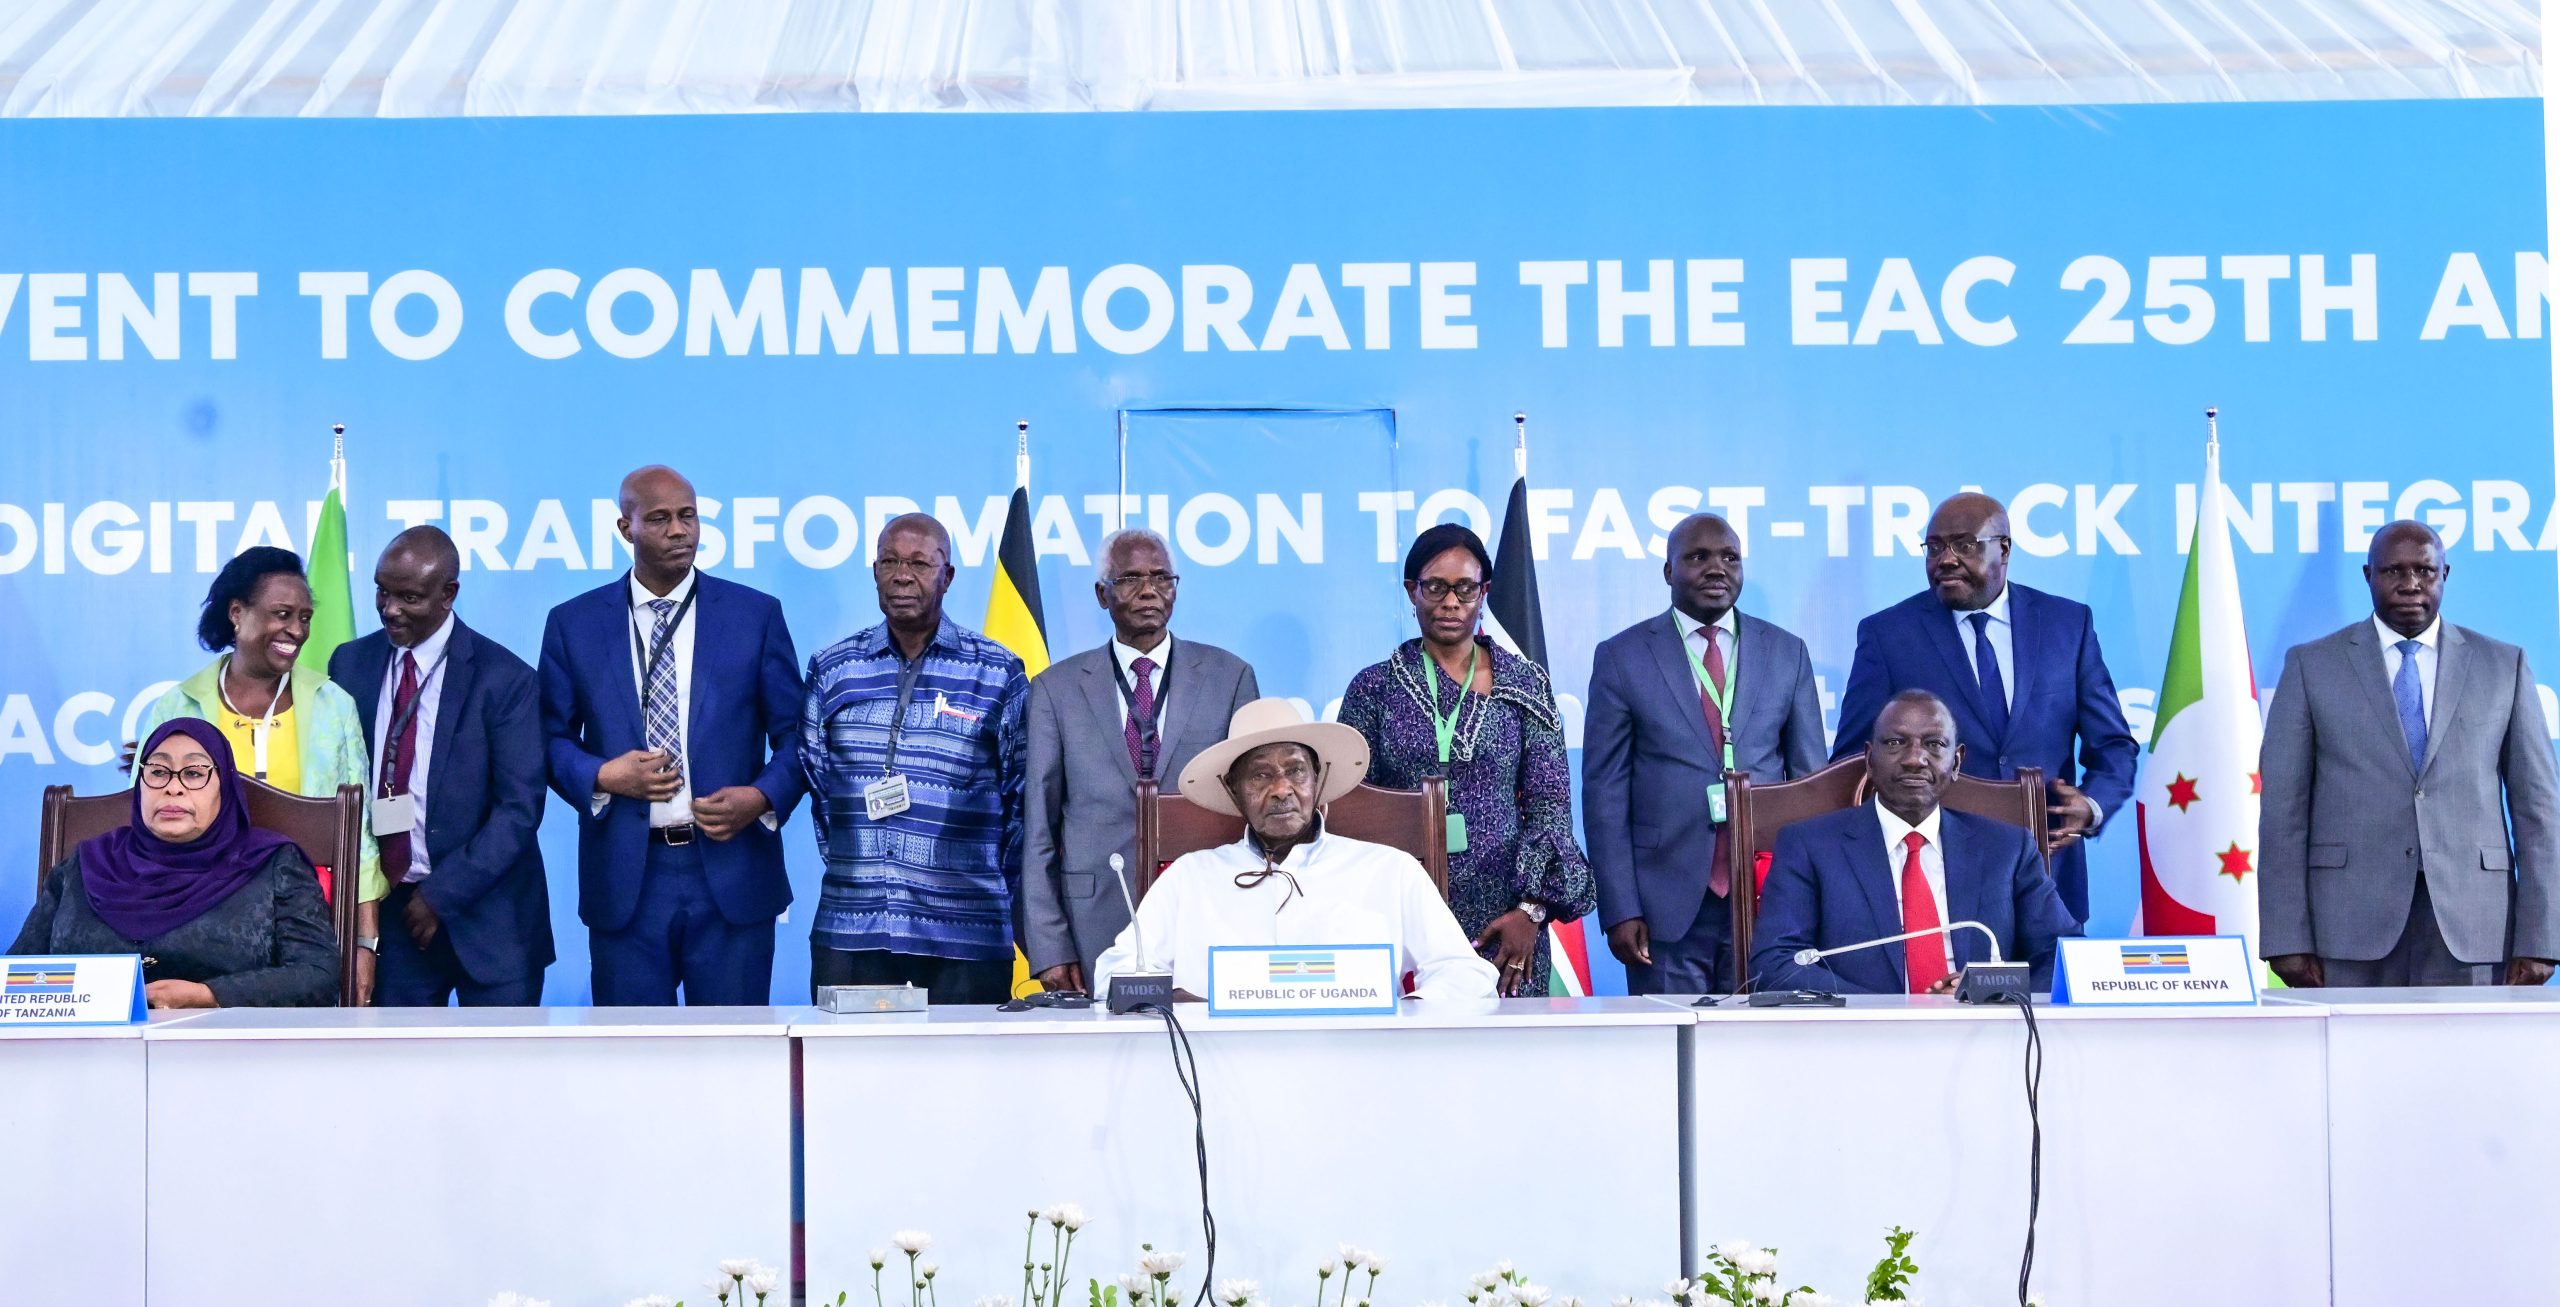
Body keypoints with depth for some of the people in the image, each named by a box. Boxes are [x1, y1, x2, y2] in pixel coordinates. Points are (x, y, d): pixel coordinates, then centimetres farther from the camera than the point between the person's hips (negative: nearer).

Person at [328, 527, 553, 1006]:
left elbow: (520, 808, -11)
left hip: (487, 916, -3)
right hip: (387, 909, 4)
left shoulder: (504, 678, -9)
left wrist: (443, 894, -14)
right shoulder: (350, 663, 4)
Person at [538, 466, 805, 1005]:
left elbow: (794, 735, 6)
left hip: (731, 873, 0)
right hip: (624, 877, 1)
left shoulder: (756, 614, 4)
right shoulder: (573, 623, 5)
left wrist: (765, 797, -12)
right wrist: (600, 776, -10)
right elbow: (552, 737, 9)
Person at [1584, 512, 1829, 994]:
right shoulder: (1622, 657, 2)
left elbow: (1812, 781, 11)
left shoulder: (1787, 654, 9)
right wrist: (1620, 910, -6)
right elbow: (1605, 792, 0)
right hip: (1667, 903, -2)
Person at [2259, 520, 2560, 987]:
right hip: (2352, 924, -1)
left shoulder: (2504, 666, 10)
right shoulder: (2311, 665, 6)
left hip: (2468, 925, 1)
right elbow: (2283, 807, 2)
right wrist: (2287, 939, -6)